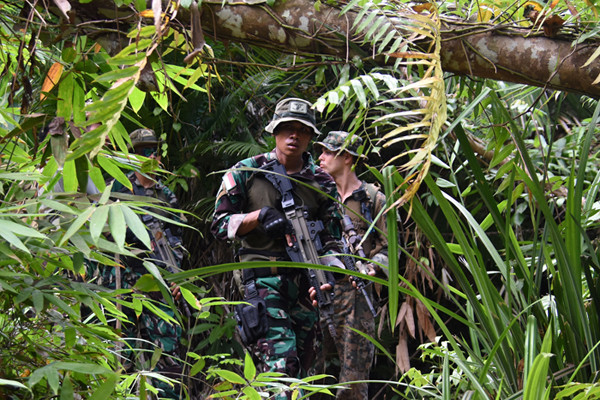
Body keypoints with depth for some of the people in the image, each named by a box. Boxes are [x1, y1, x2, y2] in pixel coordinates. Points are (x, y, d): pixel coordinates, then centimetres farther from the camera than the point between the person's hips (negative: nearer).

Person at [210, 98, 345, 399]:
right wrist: (259, 216, -12)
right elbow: (220, 225, 4)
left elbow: (331, 238, 13)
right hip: (265, 279, -5)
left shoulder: (321, 183, 13)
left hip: (306, 281, 5)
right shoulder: (246, 173, 4)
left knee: (301, 368, 7)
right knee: (280, 361, -20)